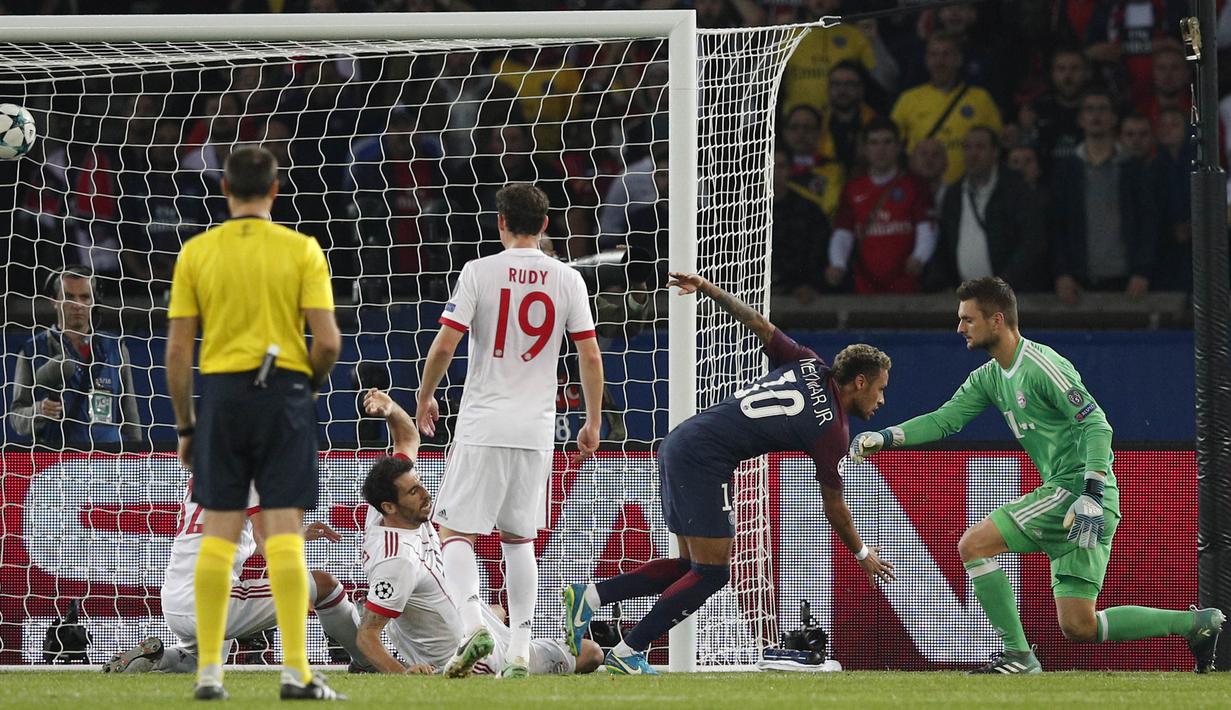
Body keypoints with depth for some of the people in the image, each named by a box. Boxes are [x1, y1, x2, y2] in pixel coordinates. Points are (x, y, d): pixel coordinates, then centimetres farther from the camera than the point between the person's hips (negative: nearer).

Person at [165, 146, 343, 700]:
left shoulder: (196, 253, 2)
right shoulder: (302, 250, -2)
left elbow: (177, 351, 1)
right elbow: (328, 341, -8)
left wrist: (184, 425, 9)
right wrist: (311, 383, 12)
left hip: (221, 392, 1)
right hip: (285, 391, -1)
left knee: (218, 532, 6)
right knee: (284, 532, -1)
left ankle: (209, 671, 5)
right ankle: (296, 671, -5)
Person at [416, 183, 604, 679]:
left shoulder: (479, 272, -5)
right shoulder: (567, 280, 3)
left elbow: (444, 345, -8)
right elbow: (591, 358, 4)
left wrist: (425, 398, 9)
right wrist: (593, 423, 15)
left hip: (482, 426, -3)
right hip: (536, 429, 3)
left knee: (455, 530, 3)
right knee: (519, 539, 13)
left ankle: (473, 624, -20)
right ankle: (519, 652, 5)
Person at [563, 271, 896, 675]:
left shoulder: (807, 365, 11)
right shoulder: (832, 431, -6)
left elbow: (756, 322, 14)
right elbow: (834, 508, 3)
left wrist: (706, 288, 24)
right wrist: (863, 554, 18)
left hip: (679, 444, 9)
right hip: (705, 459, -9)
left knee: (693, 566, 14)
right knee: (712, 574, -3)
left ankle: (589, 596, 6)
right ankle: (627, 653, -4)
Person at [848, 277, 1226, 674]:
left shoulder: (1042, 366, -13)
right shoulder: (990, 377, 15)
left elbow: (1097, 425, -16)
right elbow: (944, 420, 16)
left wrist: (1092, 495, -24)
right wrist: (885, 438, 3)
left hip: (1076, 488, -9)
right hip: (1063, 491, 9)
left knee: (974, 544, -14)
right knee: (1079, 628, 6)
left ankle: (1018, 656, -9)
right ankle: (1199, 623, 14)